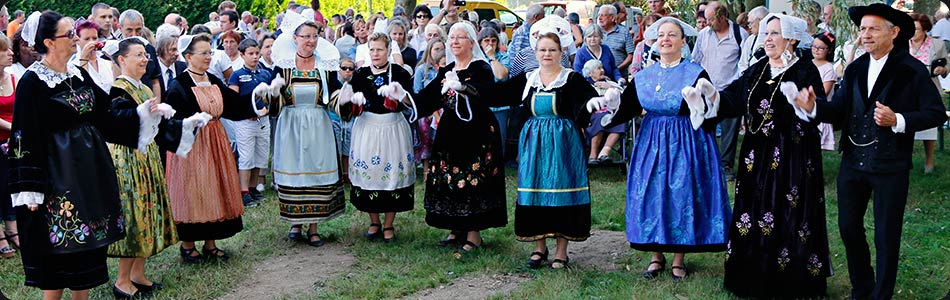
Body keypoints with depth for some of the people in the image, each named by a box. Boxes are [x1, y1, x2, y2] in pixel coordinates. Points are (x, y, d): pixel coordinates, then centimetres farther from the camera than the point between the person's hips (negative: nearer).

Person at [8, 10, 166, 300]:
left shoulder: (79, 74, 8)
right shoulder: (32, 81, -12)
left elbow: (105, 116, 11)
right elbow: (26, 138, -13)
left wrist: (143, 112, 0)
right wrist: (29, 189, -15)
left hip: (91, 168, 7)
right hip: (57, 174, -7)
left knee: (88, 242, 11)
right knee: (60, 244, 0)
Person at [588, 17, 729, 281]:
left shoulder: (695, 73, -6)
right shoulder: (644, 76, 6)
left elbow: (710, 114, -11)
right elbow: (625, 108, 6)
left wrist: (706, 99, -32)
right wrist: (606, 103, -13)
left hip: (685, 144, -4)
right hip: (651, 143, 4)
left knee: (681, 196, 0)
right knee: (651, 196, 5)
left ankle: (679, 259, 14)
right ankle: (656, 257, 19)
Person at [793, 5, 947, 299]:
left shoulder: (912, 70, -9)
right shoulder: (855, 69, 7)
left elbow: (936, 114, -9)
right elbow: (838, 110, 2)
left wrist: (898, 120, -23)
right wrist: (813, 107, -17)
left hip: (890, 167, -5)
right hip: (853, 163, 5)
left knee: (886, 237, 6)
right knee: (849, 228, 13)